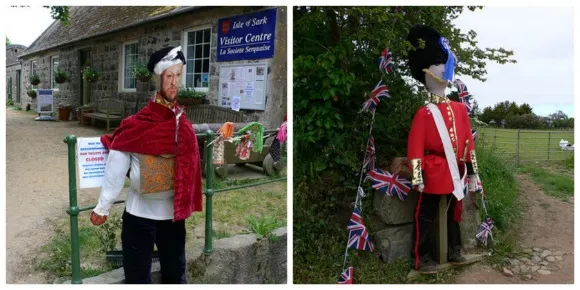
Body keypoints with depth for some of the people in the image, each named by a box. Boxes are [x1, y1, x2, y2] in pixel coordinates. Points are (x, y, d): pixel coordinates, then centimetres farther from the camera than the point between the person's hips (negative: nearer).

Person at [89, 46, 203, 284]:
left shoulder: (182, 125, 0)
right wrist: (102, 208, -6)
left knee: (176, 272, 19)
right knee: (137, 275, 10)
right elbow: (115, 172, -11)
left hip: (173, 213, 4)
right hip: (140, 215, -4)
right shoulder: (136, 126, -15)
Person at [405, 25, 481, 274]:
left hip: (455, 172, 6)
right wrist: (417, 177, -16)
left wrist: (472, 172, 11)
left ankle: (454, 251, 34)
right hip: (434, 173, -6)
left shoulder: (459, 108, 9)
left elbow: (468, 141, 12)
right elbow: (415, 147, -12)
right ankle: (424, 258, 12)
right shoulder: (424, 113, -9)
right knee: (426, 216, 2)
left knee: (454, 213, 18)